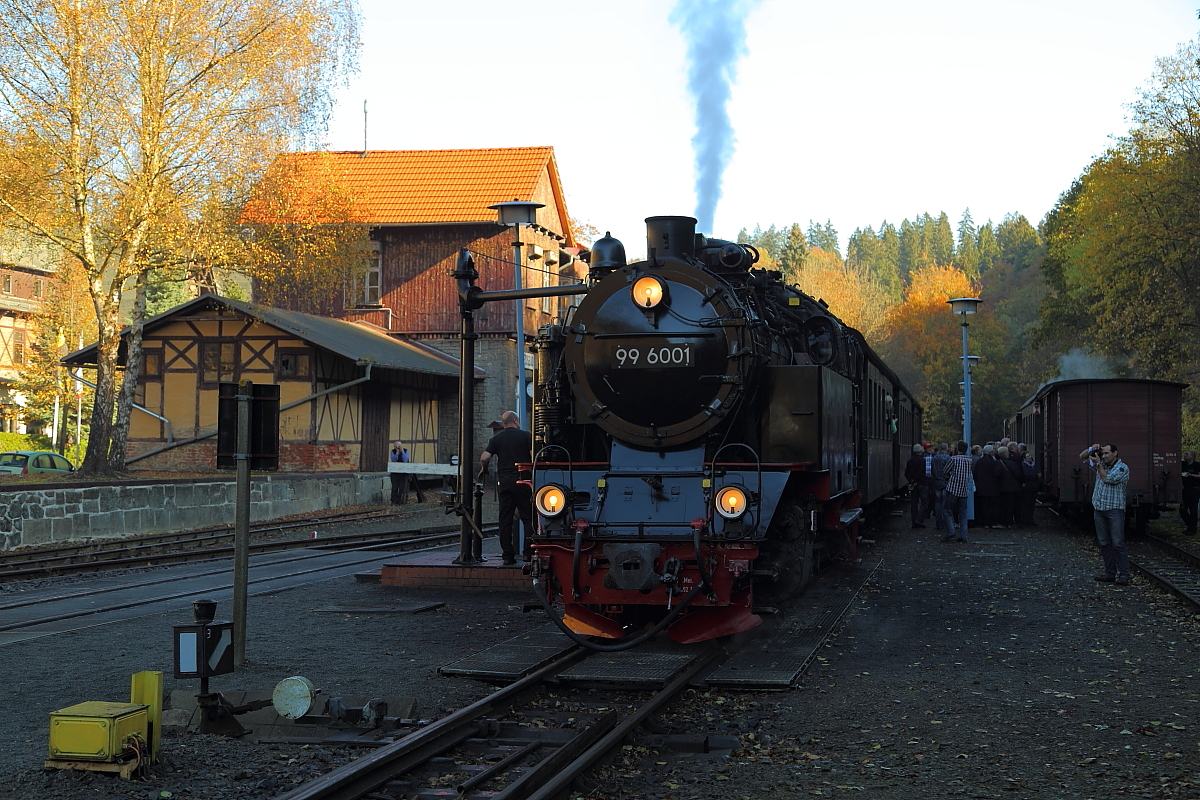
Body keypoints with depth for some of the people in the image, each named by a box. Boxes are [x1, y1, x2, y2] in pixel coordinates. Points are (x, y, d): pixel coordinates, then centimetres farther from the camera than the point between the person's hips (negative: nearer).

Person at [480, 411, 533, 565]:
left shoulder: (496, 438, 8)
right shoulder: (526, 436, 2)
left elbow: (484, 458, -2)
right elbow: (534, 457, -6)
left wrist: (483, 469, 18)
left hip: (504, 481, 2)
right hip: (523, 481, -2)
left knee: (505, 519, 4)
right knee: (528, 517, 4)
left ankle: (507, 555, 2)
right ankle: (528, 551, -1)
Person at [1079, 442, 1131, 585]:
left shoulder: (1122, 468, -4)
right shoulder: (1101, 465, 14)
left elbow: (1107, 479, -14)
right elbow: (1082, 456, 20)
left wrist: (1098, 464, -8)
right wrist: (1091, 449, 1)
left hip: (1115, 509, -6)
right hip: (1099, 509, 6)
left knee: (1118, 543, -9)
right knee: (1104, 543, 7)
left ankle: (1123, 575, -9)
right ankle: (1110, 573, 11)